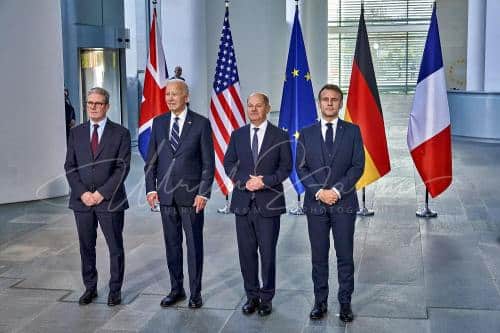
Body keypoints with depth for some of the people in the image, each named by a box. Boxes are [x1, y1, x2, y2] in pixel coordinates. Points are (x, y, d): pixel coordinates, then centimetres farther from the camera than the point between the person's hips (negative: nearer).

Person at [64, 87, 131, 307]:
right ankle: (90, 288, 23)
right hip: (82, 200, 3)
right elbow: (70, 166, 6)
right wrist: (82, 192, -8)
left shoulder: (120, 133, -1)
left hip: (110, 200, -3)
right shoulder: (76, 133, 8)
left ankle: (115, 290, 17)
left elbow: (123, 167, -6)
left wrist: (102, 193, -13)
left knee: (115, 248, 4)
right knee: (86, 247, 10)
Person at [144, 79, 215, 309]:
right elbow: (151, 159, 10)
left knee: (194, 245, 5)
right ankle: (176, 289, 24)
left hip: (191, 195, -3)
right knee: (171, 244, 11)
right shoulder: (159, 123, 7)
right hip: (166, 194, 4)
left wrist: (203, 193, -11)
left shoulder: (201, 124, -4)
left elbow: (208, 162, -4)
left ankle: (195, 292, 16)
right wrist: (151, 188, 0)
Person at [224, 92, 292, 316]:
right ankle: (252, 296, 19)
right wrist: (245, 181, -11)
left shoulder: (280, 136, 1)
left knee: (268, 253, 2)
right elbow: (228, 164, 6)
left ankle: (266, 298, 15)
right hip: (243, 201, 3)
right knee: (246, 252, 7)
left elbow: (286, 167, -2)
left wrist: (264, 182, -15)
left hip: (268, 203, -2)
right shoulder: (238, 135, 9)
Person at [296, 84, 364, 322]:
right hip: (315, 203, 1)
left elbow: (358, 166, -2)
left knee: (345, 255, 3)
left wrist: (337, 190, -13)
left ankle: (345, 302, 14)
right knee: (319, 256, 7)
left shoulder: (352, 131, 4)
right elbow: (300, 168, 2)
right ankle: (320, 301, 16)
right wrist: (319, 192, -11)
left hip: (344, 203, -1)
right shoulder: (306, 133, 7)